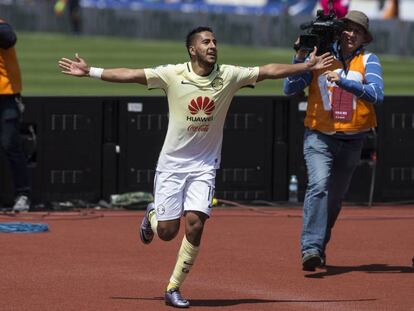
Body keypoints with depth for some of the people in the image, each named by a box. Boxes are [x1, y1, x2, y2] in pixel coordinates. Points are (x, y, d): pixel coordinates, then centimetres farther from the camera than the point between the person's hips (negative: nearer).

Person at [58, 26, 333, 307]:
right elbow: (130, 74, -11)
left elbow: (268, 71, -6)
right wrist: (90, 72, -16)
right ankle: (152, 216, 38)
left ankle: (174, 288, 2)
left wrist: (308, 67, -12)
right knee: (167, 231, -1)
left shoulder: (228, 76, -4)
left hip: (204, 165, 1)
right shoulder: (173, 74, -8)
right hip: (172, 162, -1)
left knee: (195, 225, -14)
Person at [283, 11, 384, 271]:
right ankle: (311, 247, -30)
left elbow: (377, 95, -17)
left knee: (336, 197, 12)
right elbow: (290, 89, -3)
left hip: (352, 140, 2)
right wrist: (300, 58, -15)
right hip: (319, 138, -2)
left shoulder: (368, 61, 0)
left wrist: (342, 80, -26)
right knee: (319, 184, -24)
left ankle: (319, 246, 31)